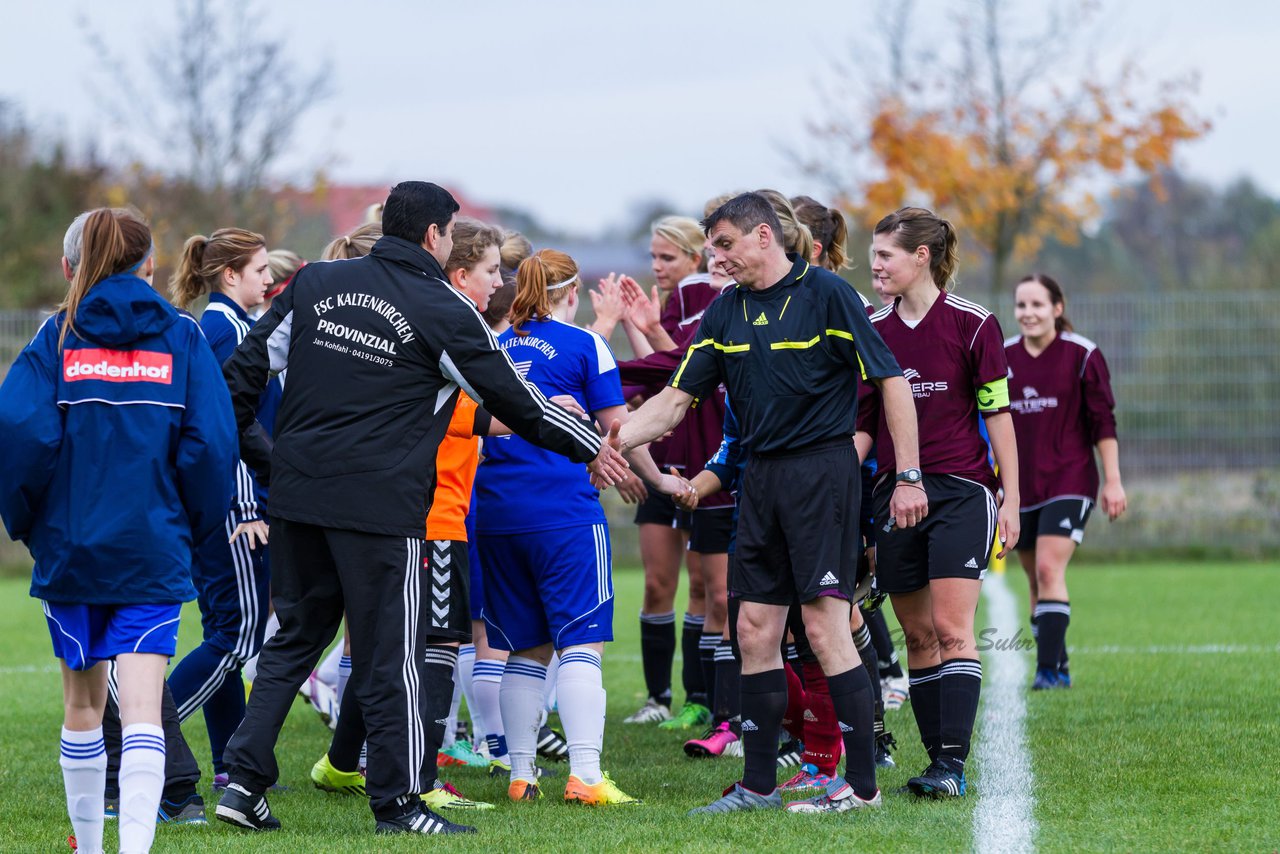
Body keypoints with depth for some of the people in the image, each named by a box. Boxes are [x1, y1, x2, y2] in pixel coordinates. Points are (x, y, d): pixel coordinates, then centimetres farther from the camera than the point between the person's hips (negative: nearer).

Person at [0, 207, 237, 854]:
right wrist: (193, 525, 8)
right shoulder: (182, 337, 2)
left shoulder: (59, 335, 2)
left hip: (69, 549, 1)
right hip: (153, 551, -1)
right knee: (142, 709, -8)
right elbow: (211, 441, -7)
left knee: (83, 702, 17)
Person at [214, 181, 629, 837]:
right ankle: (398, 802, 8)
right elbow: (514, 402, 2)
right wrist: (591, 449, 15)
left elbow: (246, 368, 10)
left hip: (296, 492, 5)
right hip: (381, 505, -5)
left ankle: (243, 780, 11)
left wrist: (250, 450, 22)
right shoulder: (445, 313, -5)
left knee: (295, 639, 16)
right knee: (391, 656, 3)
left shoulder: (315, 283, 8)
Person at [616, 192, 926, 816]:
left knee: (825, 628, -10)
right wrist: (614, 438, -4)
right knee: (755, 630, 6)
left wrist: (908, 477, -12)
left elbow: (891, 382, -8)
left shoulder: (827, 294, -8)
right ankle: (758, 785, 13)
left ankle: (862, 782, -4)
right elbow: (676, 399, 11)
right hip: (759, 477, 7)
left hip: (822, 468, -7)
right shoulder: (724, 314, 12)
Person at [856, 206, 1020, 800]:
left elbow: (998, 414, -3)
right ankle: (937, 760, 9)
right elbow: (863, 423, 12)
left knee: (952, 629, -13)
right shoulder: (872, 331, 8)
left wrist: (1010, 501, -4)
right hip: (895, 496, 5)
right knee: (918, 634, 4)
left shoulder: (972, 324, -5)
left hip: (961, 490, -5)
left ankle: (952, 764, -16)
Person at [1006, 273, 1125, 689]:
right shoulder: (1002, 357, 5)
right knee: (1036, 581, 7)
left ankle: (1049, 668, -19)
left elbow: (1103, 422, -4)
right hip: (1021, 488, 5)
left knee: (1049, 569, -18)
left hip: (1069, 482, -5)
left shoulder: (1082, 355, -5)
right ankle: (1057, 667, 18)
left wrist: (1113, 481, -6)